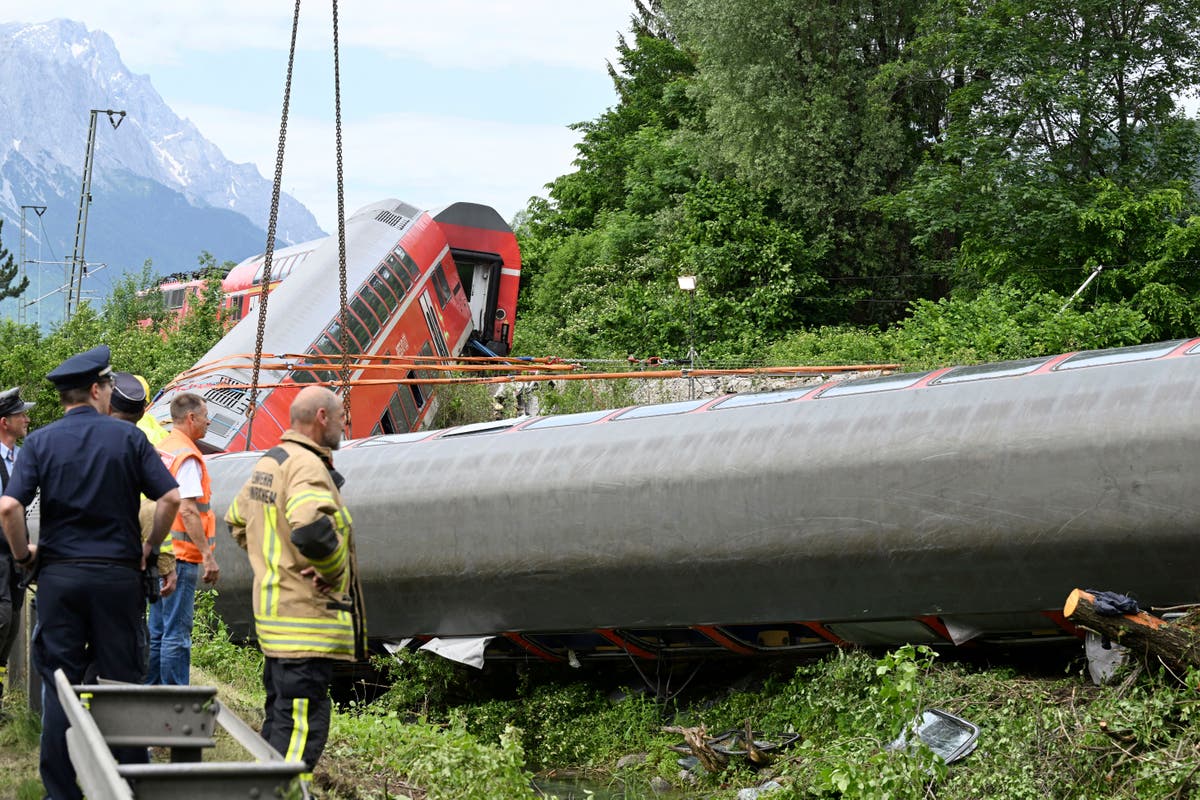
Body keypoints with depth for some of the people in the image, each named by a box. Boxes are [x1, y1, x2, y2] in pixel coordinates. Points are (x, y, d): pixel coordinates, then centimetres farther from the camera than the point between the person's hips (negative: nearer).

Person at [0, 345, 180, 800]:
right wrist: (149, 546, 8)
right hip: (118, 574, 0)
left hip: (59, 575, 1)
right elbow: (170, 497, -6)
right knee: (122, 681, 6)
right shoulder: (128, 437, -1)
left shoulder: (40, 442, 0)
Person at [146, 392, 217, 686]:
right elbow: (187, 510, -20)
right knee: (176, 633, -6)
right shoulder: (186, 456, -13)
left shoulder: (160, 450, 15)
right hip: (180, 555, -9)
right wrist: (208, 555, -20)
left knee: (156, 630, 14)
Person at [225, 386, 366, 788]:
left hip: (273, 608, 10)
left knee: (280, 714, 19)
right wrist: (334, 571, -19)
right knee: (304, 723, -10)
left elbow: (237, 520, 29)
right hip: (307, 614, -10)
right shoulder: (307, 466, -18)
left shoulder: (269, 462, 14)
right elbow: (312, 530, -35)